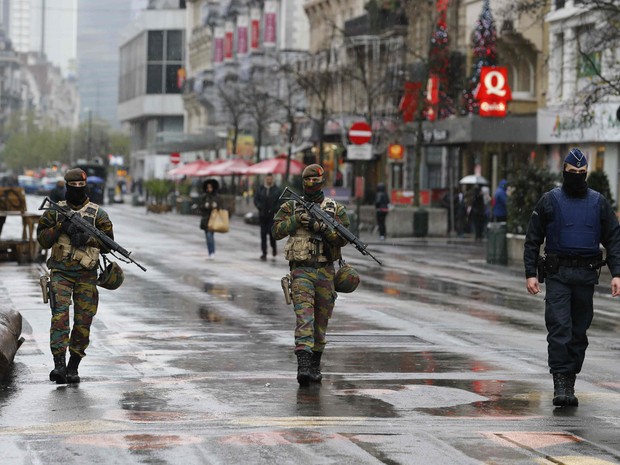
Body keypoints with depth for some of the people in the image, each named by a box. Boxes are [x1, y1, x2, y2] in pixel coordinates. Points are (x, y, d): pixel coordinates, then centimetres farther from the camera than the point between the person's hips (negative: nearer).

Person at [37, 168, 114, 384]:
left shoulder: (98, 214, 4)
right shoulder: (55, 211, 7)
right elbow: (43, 240, 2)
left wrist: (87, 238, -15)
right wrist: (60, 227, -13)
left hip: (86, 275, 1)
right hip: (60, 272, -1)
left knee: (83, 322, 1)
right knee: (59, 316, -15)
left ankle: (73, 367, 12)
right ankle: (59, 365, -21)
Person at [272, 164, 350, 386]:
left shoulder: (335, 209, 5)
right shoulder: (291, 207, 6)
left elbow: (343, 238, -5)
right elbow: (277, 231, -4)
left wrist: (320, 226, -17)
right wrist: (296, 219, -16)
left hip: (325, 271, 2)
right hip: (301, 270, -2)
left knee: (321, 320, 10)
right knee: (304, 316, -16)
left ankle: (315, 366, 23)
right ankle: (303, 365, -27)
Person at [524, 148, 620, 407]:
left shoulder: (599, 203, 9)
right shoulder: (549, 201, 4)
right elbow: (532, 240, 5)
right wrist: (530, 274, -3)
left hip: (586, 275, 2)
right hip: (557, 274, -2)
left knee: (579, 331, 6)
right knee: (559, 328, -12)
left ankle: (570, 382, 15)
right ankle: (560, 384, -15)